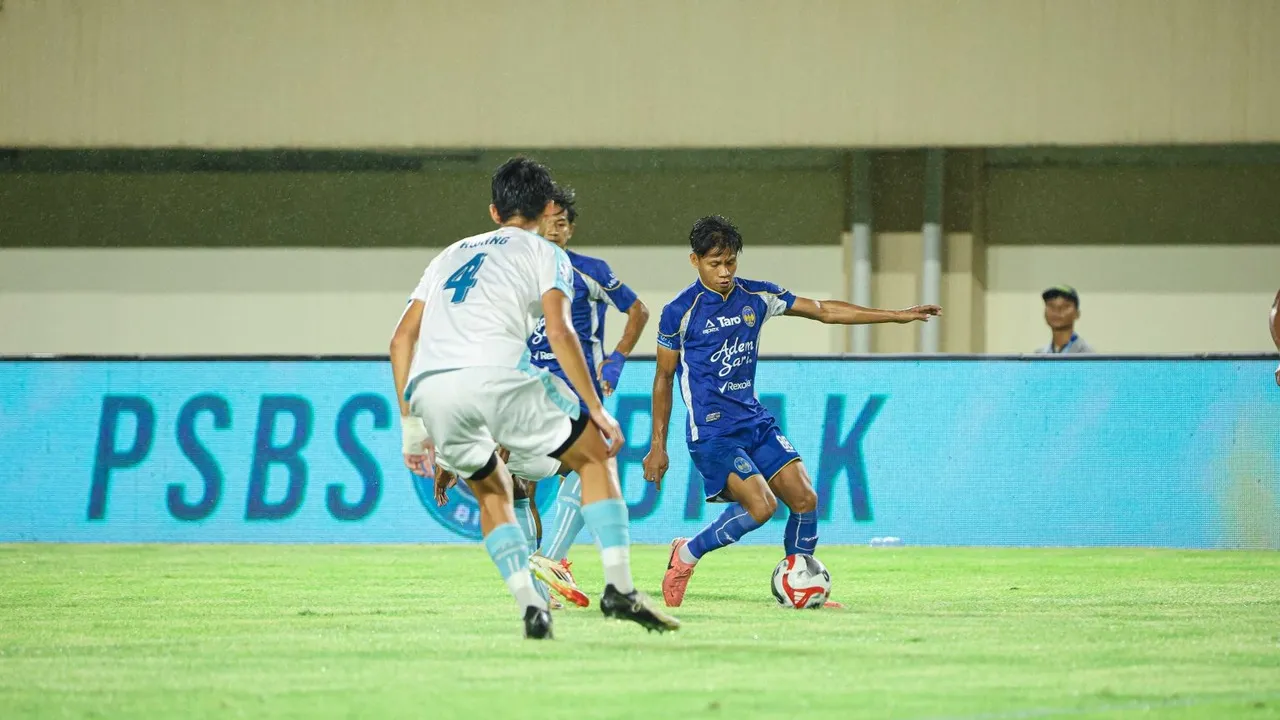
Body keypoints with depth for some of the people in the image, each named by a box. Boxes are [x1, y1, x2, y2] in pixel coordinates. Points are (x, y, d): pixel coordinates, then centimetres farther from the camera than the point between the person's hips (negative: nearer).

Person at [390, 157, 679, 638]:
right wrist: (596, 409, 4)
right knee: (596, 455, 15)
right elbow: (559, 333, 1)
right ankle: (619, 588, 2)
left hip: (427, 389, 4)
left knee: (492, 489, 26)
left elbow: (402, 338, 25)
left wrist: (410, 425, 27)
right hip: (494, 376, -4)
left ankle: (530, 607, 8)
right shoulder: (545, 254, 19)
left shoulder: (452, 255, 33)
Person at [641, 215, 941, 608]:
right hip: (711, 432, -6)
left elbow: (825, 311, 9)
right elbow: (663, 377, 0)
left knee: (804, 498, -7)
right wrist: (658, 446, 1)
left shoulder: (756, 296, 4)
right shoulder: (679, 312, -9)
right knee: (760, 505, -22)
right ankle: (687, 555, 0)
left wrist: (898, 315, 7)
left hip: (755, 421, 6)